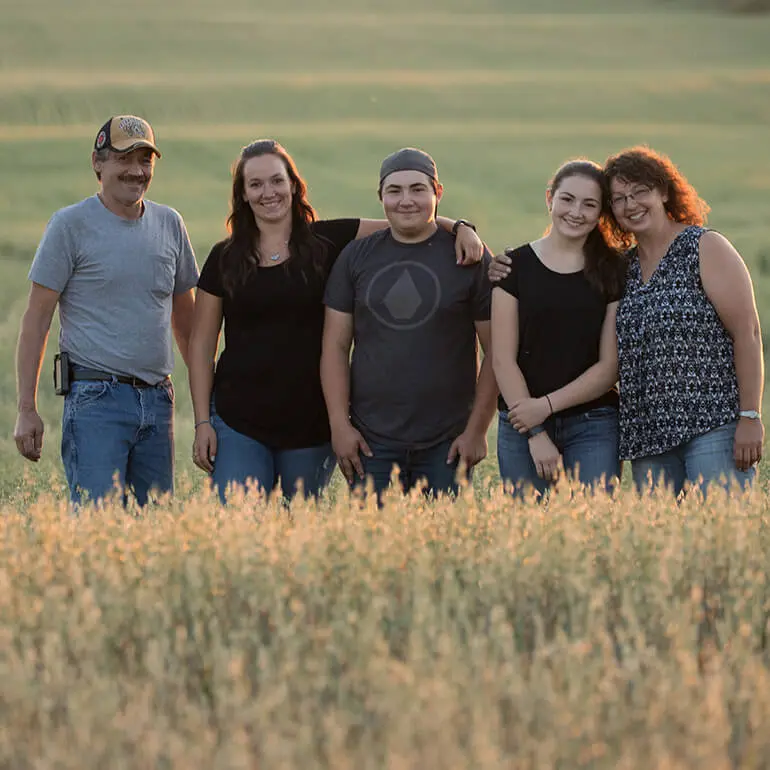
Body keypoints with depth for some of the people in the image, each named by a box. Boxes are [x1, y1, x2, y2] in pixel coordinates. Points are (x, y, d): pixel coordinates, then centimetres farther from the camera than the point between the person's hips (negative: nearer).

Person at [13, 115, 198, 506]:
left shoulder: (169, 224, 13)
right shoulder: (71, 225, -2)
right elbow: (36, 320, -2)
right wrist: (27, 410, -8)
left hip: (157, 400, 5)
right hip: (96, 400, -5)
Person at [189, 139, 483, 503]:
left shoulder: (327, 242, 2)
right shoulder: (225, 259, 4)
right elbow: (202, 344, 6)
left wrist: (458, 227, -19)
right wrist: (202, 422, 1)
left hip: (311, 426, 0)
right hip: (239, 424, 0)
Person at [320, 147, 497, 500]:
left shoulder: (469, 258, 1)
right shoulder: (356, 257, 8)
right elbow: (335, 345, 8)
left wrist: (477, 430, -4)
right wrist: (340, 424, -1)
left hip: (447, 444, -2)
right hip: (371, 441, 2)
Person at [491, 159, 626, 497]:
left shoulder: (613, 272, 4)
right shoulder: (516, 265, 3)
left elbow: (610, 366, 1)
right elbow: (503, 359, 0)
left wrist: (548, 404, -10)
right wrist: (535, 434, -8)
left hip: (593, 427, 0)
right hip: (521, 427, 0)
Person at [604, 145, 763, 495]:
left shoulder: (706, 248, -1)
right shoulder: (623, 266, 17)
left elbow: (747, 332, -6)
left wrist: (750, 417, -14)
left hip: (714, 425, -6)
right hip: (647, 435, 6)